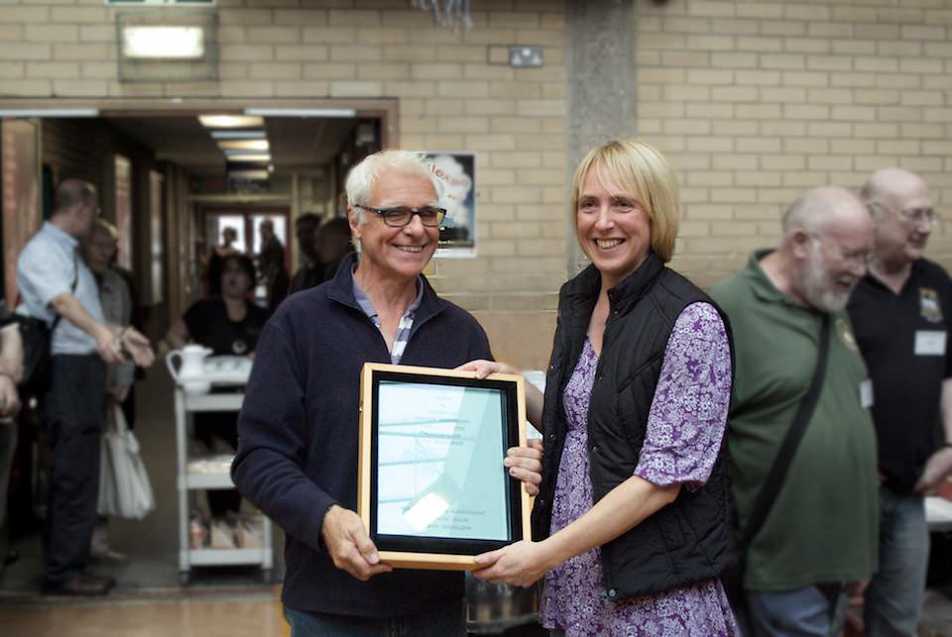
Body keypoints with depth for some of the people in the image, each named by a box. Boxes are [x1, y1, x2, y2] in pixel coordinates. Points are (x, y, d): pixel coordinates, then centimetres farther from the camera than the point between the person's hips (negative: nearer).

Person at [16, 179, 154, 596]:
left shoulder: (69, 252, 19)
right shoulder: (41, 251, -12)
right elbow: (61, 300, -30)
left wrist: (121, 335, 21)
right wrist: (100, 332, -44)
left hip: (86, 370, 10)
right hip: (66, 370, -10)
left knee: (78, 472, 13)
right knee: (74, 475, -7)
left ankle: (66, 562, 21)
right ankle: (63, 572, 0)